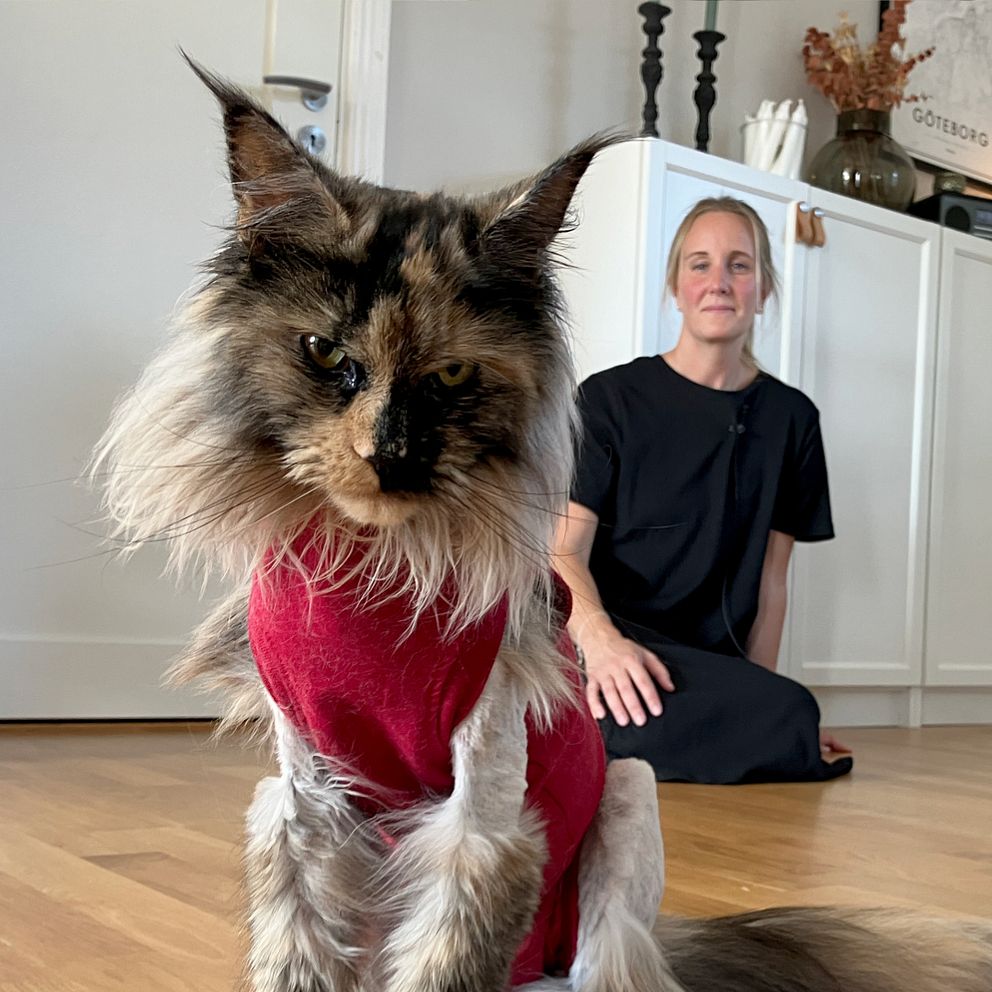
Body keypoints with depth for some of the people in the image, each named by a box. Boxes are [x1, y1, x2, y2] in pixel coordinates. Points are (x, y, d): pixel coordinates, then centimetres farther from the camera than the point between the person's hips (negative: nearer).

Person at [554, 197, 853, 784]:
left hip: (714, 665, 5)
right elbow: (565, 550, -5)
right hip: (611, 652, -5)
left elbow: (770, 581, 13)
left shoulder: (790, 418, 14)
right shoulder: (611, 398, 5)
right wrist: (599, 637, -26)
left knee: (777, 715, -32)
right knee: (790, 720, -32)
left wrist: (755, 697, 2)